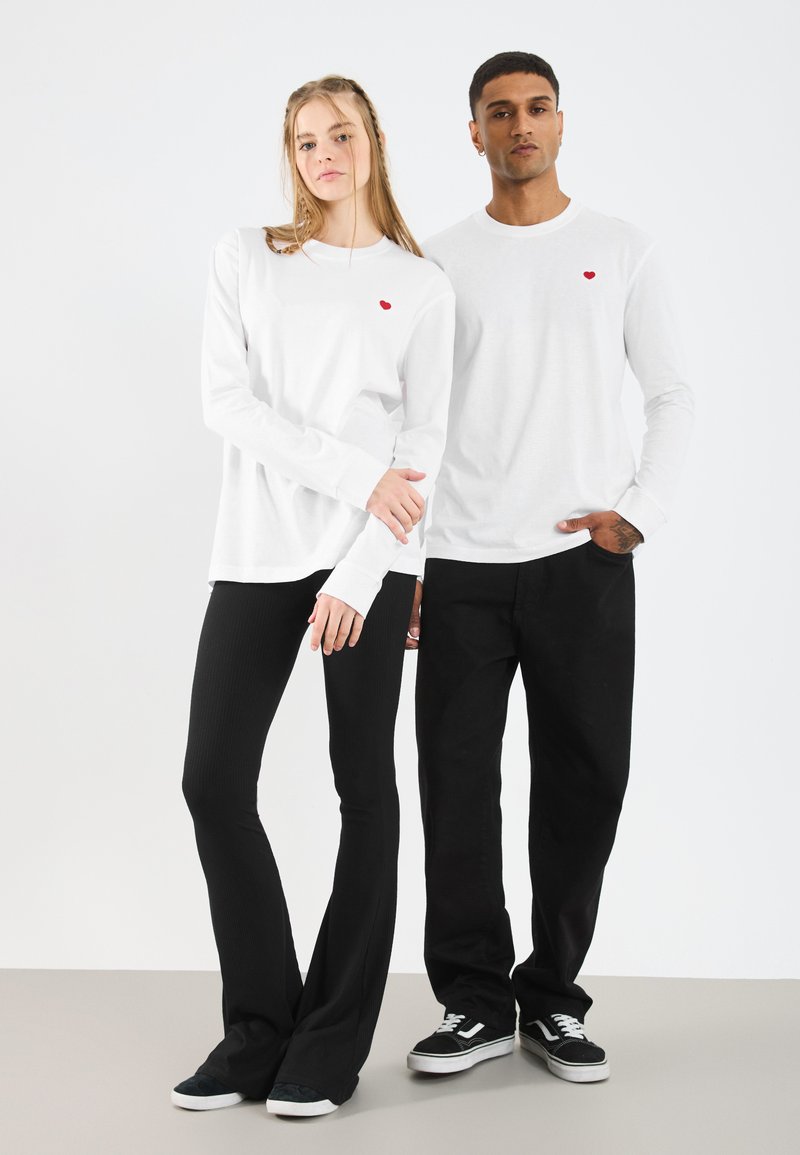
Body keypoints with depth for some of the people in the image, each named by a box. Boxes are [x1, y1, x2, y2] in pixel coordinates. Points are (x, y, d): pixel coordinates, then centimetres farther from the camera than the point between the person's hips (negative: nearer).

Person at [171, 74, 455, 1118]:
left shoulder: (422, 286, 9)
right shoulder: (246, 258, 12)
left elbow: (425, 441, 1)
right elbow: (229, 402, -1)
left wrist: (361, 572, -11)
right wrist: (359, 475, -11)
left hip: (369, 559, -1)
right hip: (259, 550, 2)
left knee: (364, 785, 2)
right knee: (215, 778, -3)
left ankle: (333, 1043, 12)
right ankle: (260, 1029, 12)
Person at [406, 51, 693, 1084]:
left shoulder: (621, 252, 9)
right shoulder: (438, 262, 10)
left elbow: (673, 395, 10)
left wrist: (640, 511, -4)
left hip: (583, 561, 0)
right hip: (460, 564, 0)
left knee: (582, 782, 3)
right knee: (457, 785, 0)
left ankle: (553, 997, 17)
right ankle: (475, 1000, 13)